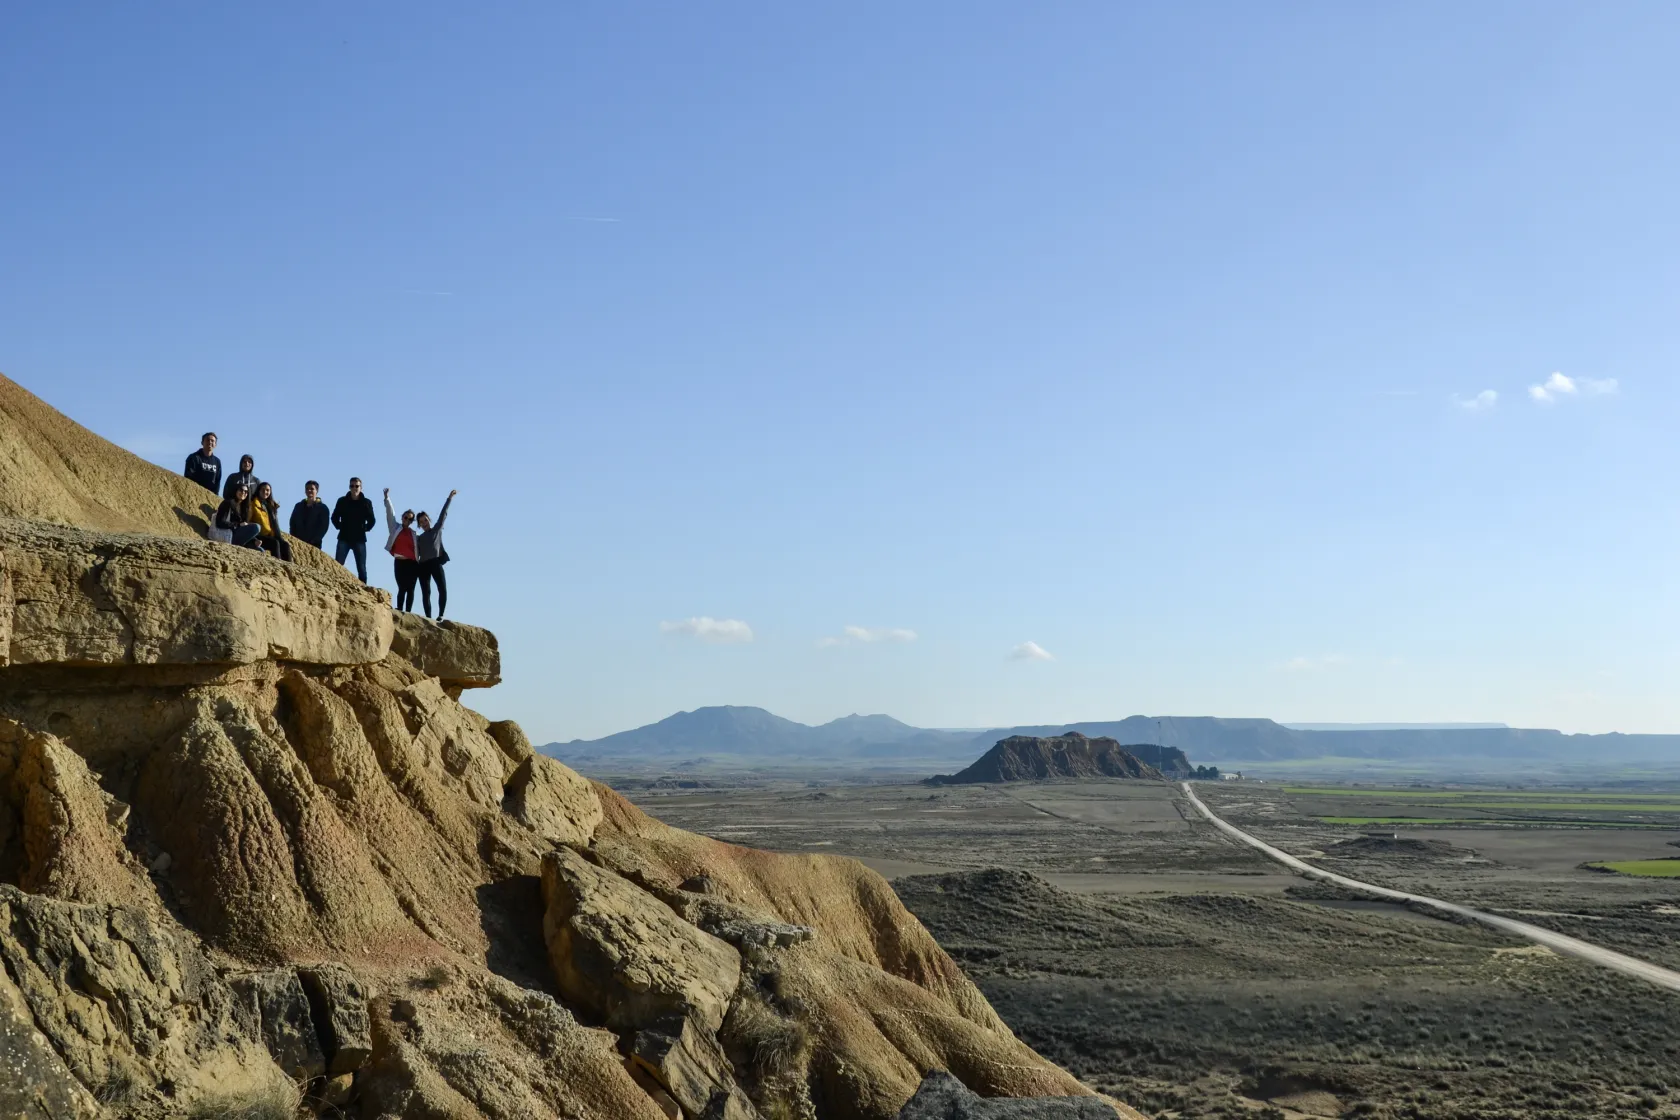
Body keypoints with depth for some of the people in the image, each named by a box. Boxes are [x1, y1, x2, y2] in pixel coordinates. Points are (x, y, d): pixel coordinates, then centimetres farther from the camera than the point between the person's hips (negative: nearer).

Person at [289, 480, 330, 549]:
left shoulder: (322, 508, 7)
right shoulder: (299, 506, 19)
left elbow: (323, 527, -2)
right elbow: (292, 524, 17)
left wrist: (314, 540, -14)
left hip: (314, 545, -3)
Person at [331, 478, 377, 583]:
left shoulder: (366, 503, 2)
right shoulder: (342, 501, 3)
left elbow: (372, 520, 7)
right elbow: (334, 517, 11)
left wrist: (365, 529, -1)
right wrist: (340, 527, 1)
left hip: (359, 539, 0)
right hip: (344, 538, 0)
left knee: (361, 568, 0)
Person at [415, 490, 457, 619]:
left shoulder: (437, 529, 15)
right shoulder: (419, 538, 20)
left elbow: (443, 513, 10)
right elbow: (416, 553, 14)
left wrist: (450, 498, 5)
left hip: (436, 563, -2)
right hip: (423, 565, 2)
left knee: (443, 589, -17)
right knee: (425, 593, -4)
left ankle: (440, 615, -12)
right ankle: (428, 618, -7)